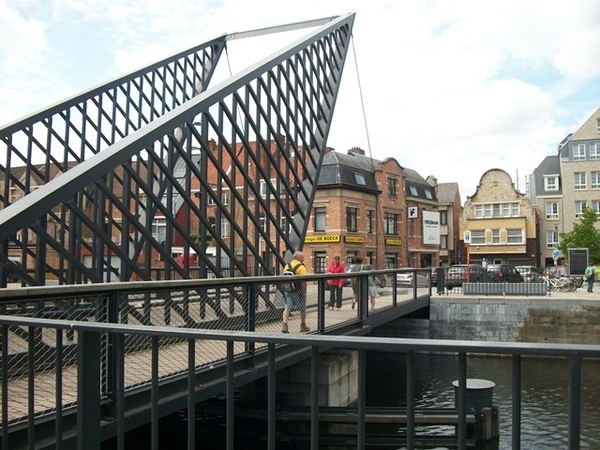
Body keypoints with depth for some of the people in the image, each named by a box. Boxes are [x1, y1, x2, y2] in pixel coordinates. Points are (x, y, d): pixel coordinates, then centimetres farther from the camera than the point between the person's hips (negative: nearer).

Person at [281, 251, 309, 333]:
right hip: (298, 292, -5)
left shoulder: (287, 265, 8)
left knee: (287, 308, 2)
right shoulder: (301, 267, -13)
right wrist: (304, 293, -15)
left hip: (288, 290, 5)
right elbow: (303, 281, -19)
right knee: (303, 309, 12)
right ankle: (303, 326, 24)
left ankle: (284, 324, -15)